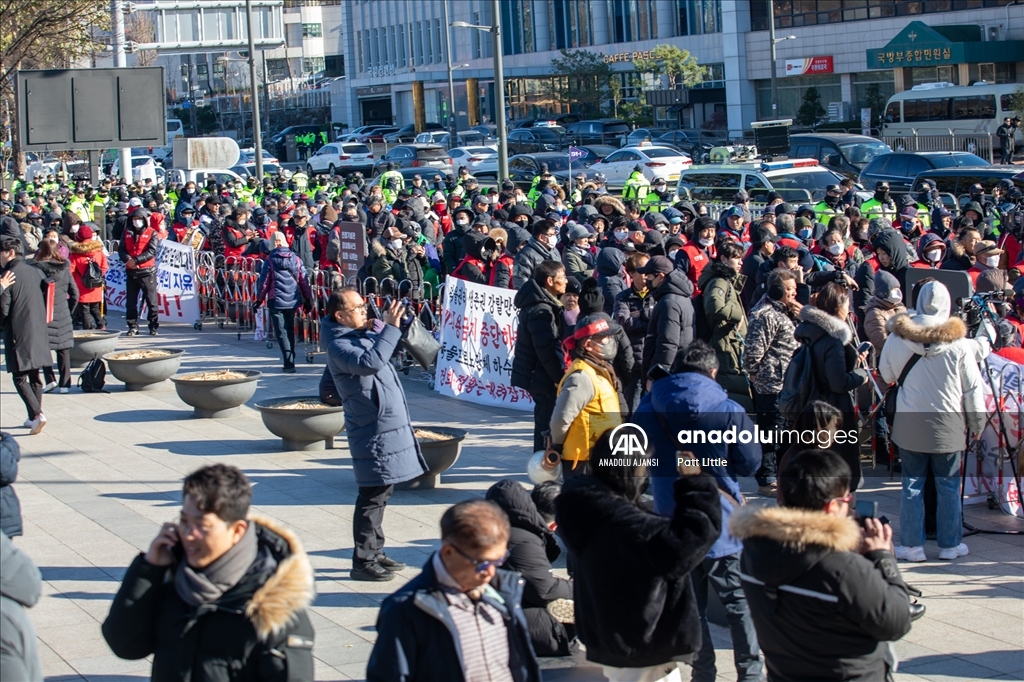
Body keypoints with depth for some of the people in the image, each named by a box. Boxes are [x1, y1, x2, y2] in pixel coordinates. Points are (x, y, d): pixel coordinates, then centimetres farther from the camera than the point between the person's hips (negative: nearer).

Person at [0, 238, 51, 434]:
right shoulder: (37, 273, 5)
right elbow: (47, 301, 11)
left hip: (18, 336, -6)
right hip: (39, 334, 6)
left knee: (20, 378, -2)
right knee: (34, 376, 15)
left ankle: (37, 414, -17)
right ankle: (34, 418, 20)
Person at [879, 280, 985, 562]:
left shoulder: (897, 337, -6)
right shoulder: (958, 341, -10)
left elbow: (886, 374, 8)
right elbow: (972, 386, -3)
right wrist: (977, 422, 8)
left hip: (909, 422, 1)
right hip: (948, 423, -1)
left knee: (912, 484, 8)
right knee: (948, 486, 9)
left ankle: (912, 544, 10)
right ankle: (950, 544, 16)